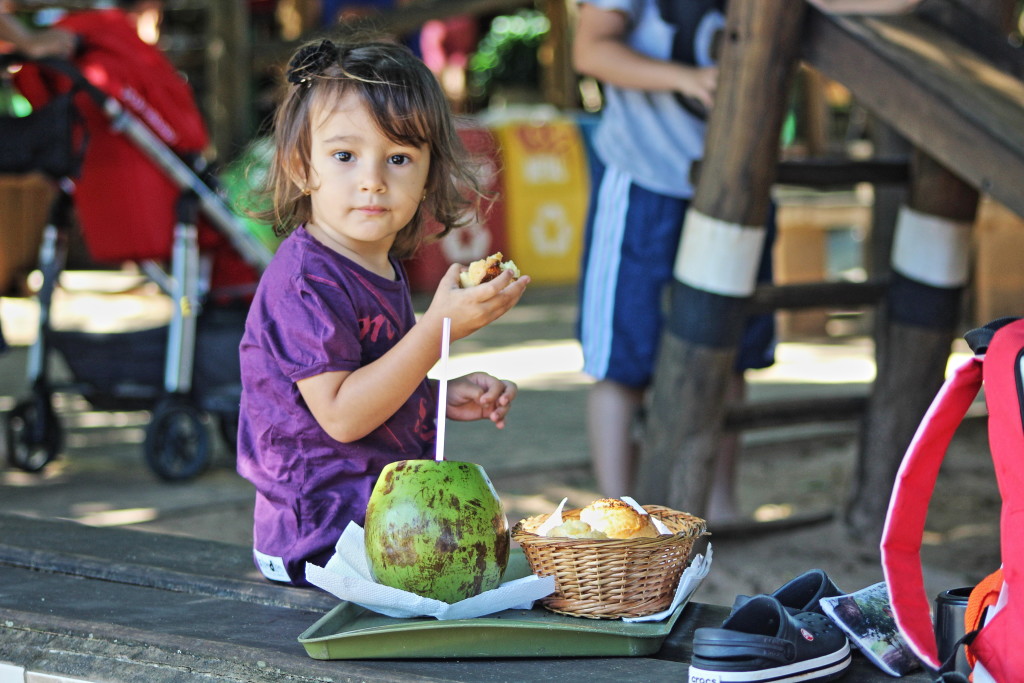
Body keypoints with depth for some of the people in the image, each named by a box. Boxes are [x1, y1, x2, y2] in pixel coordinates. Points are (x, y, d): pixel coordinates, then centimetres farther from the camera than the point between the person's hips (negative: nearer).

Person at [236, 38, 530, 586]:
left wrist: (449, 397, 7)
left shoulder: (383, 269, 11)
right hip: (324, 537, -10)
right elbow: (340, 416, -24)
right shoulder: (305, 278, -19)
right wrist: (439, 326, -26)